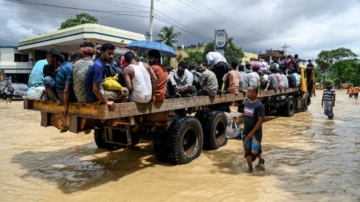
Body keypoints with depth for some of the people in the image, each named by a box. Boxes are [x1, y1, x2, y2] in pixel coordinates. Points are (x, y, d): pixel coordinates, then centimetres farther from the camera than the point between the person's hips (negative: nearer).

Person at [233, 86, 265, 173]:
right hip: (246, 132, 7)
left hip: (255, 133, -7)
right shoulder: (247, 102, 3)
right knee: (247, 150, 10)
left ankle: (261, 159, 27)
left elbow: (260, 120, -20)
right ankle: (250, 170, 24)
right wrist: (239, 116, -1)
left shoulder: (259, 105, -19)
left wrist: (252, 132, -19)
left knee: (254, 151, -9)